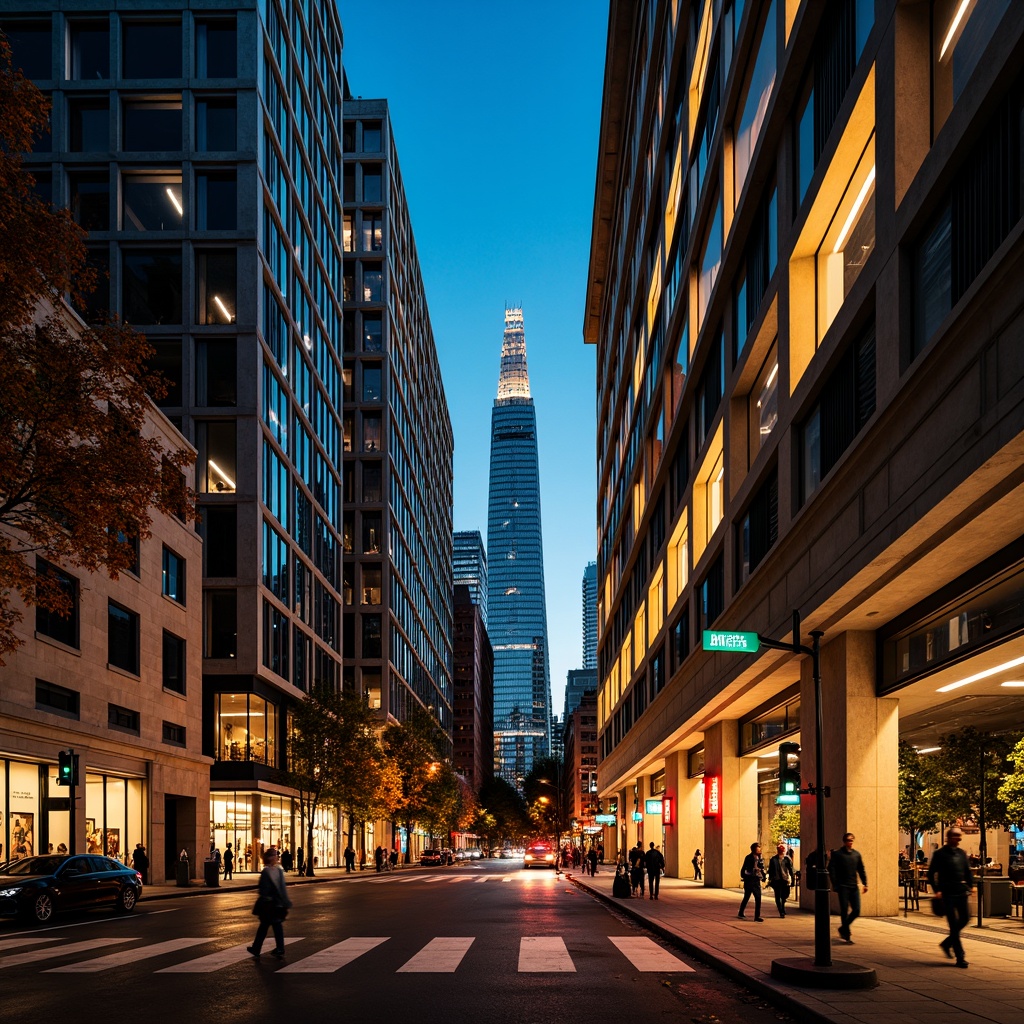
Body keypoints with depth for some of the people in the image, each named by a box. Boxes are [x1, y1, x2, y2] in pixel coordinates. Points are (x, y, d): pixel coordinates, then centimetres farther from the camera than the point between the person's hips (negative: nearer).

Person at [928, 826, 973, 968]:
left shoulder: (961, 853, 13)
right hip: (947, 893, -6)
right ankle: (960, 958, -5)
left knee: (963, 921, 6)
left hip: (961, 892, 6)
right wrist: (936, 890, -12)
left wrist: (970, 886, 6)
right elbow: (931, 874, -3)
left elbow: (968, 871, 20)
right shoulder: (940, 854, -3)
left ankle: (947, 943, 31)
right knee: (954, 924, -7)